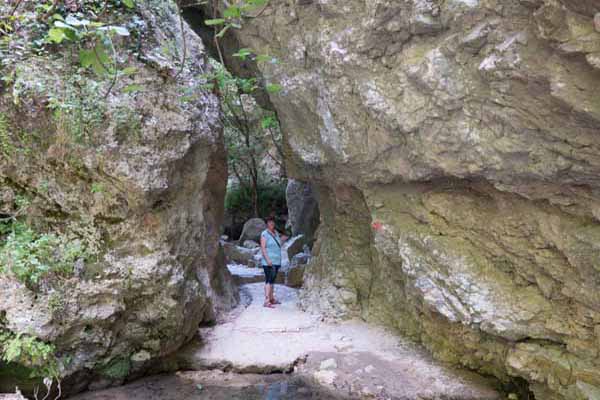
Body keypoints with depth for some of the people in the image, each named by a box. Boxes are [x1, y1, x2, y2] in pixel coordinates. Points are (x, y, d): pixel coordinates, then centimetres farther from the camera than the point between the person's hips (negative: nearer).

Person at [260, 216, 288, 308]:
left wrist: (282, 240, 7)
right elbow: (263, 248, -16)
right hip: (268, 262, -8)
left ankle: (272, 299, 22)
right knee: (269, 280, -13)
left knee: (272, 280, 14)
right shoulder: (264, 234, -10)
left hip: (276, 262, 8)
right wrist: (267, 259, -25)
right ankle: (266, 301, -15)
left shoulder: (276, 233, 13)